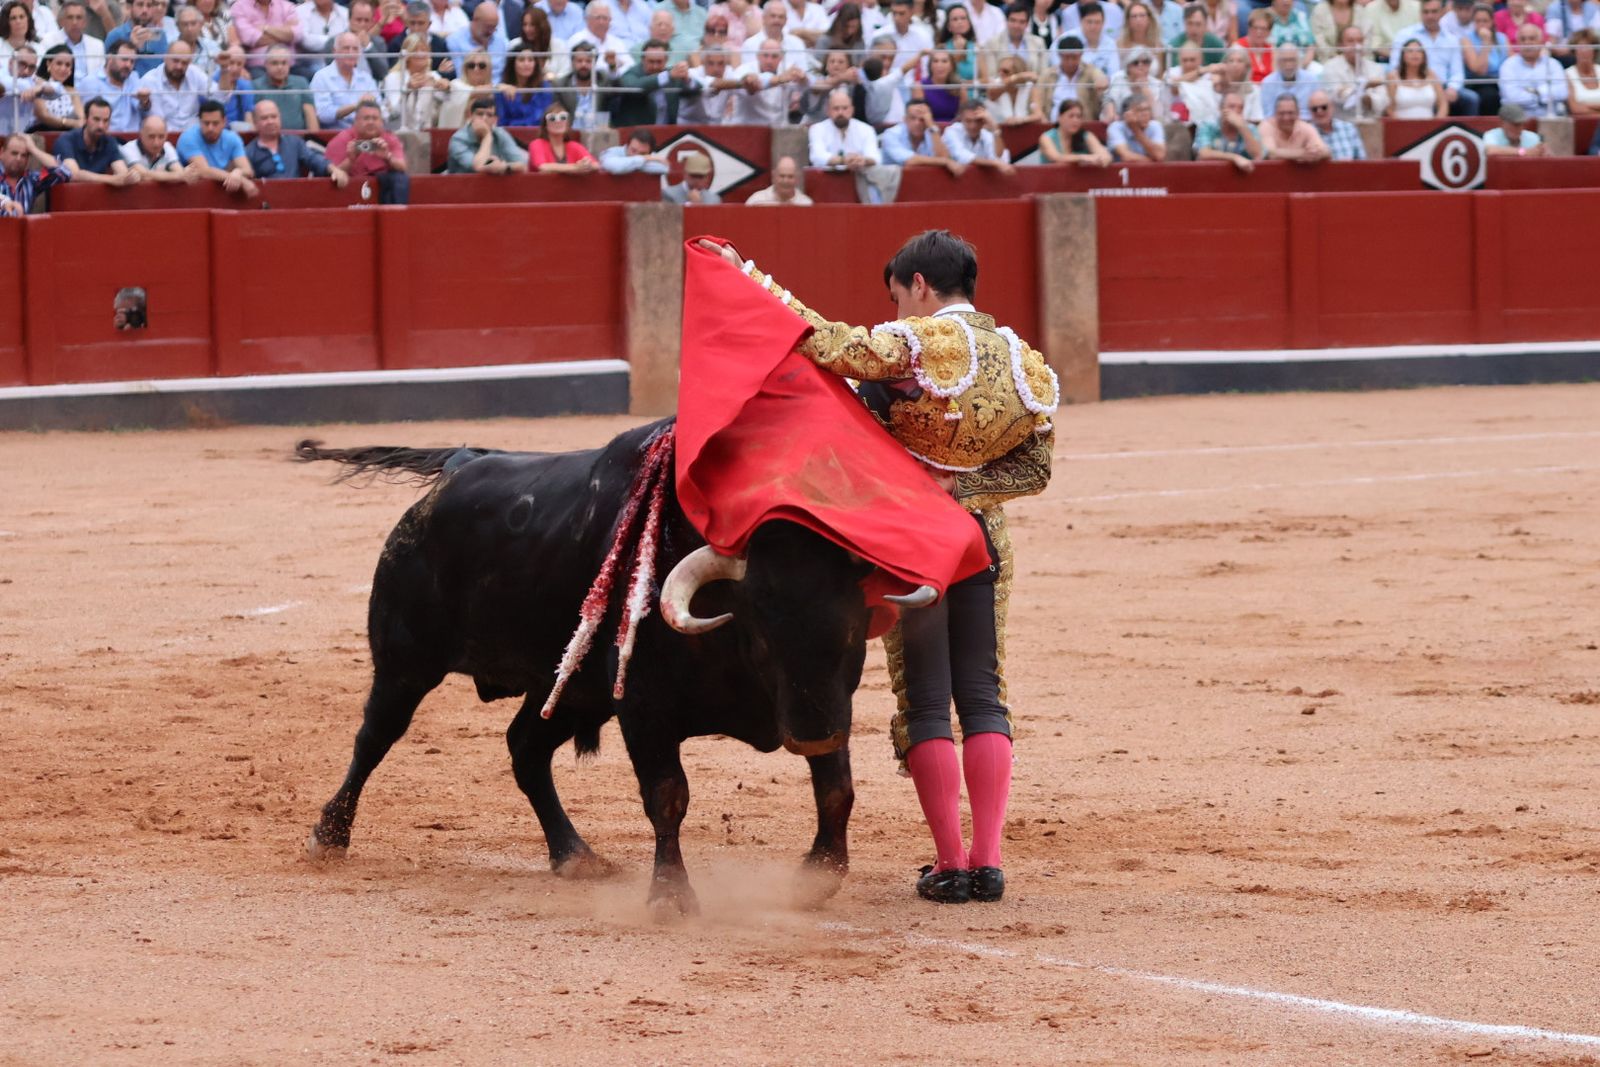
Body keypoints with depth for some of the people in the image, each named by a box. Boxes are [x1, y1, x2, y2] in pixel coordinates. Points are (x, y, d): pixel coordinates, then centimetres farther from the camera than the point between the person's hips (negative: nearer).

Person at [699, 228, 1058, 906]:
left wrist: (749, 280, -22)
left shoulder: (919, 343, -15)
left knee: (924, 702, 1)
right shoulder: (1026, 367, 4)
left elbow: (827, 344, -27)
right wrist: (957, 486, -4)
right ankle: (987, 861, 1)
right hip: (982, 538, 5)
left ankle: (949, 865, -1)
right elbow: (1034, 469, 4)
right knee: (982, 697, 8)